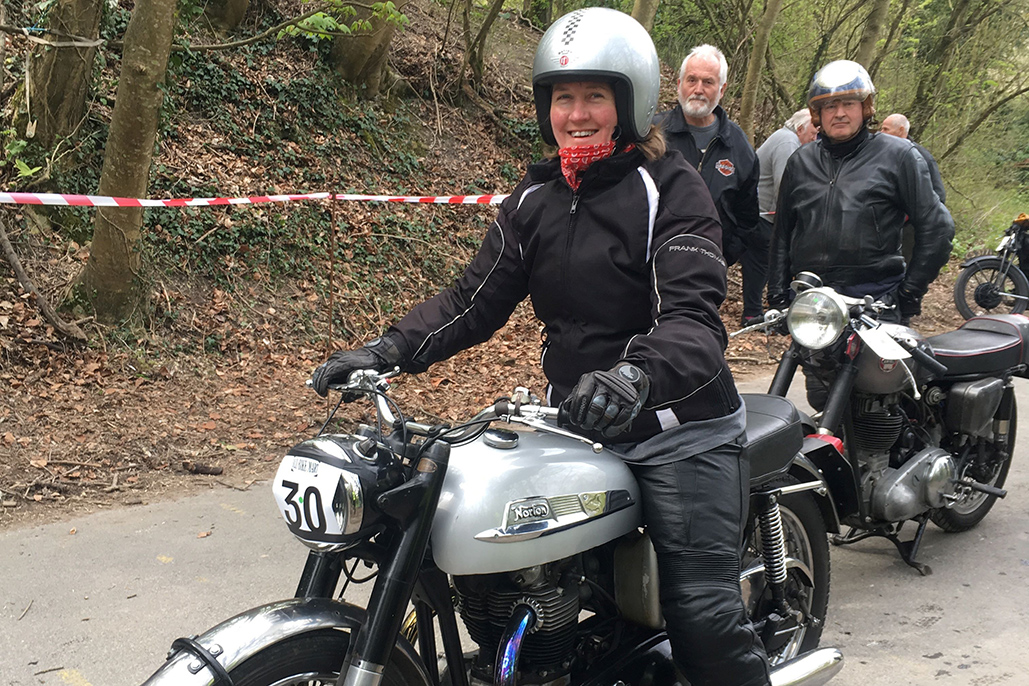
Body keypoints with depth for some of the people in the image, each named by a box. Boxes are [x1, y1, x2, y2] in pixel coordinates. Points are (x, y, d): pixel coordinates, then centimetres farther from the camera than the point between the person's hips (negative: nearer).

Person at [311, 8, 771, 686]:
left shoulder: (670, 187, -7)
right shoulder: (536, 196, 11)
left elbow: (694, 317, -20)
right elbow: (476, 298, 7)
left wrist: (638, 375, -42)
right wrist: (388, 351, -8)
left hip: (679, 432, -5)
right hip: (576, 427, 6)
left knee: (704, 612, -10)